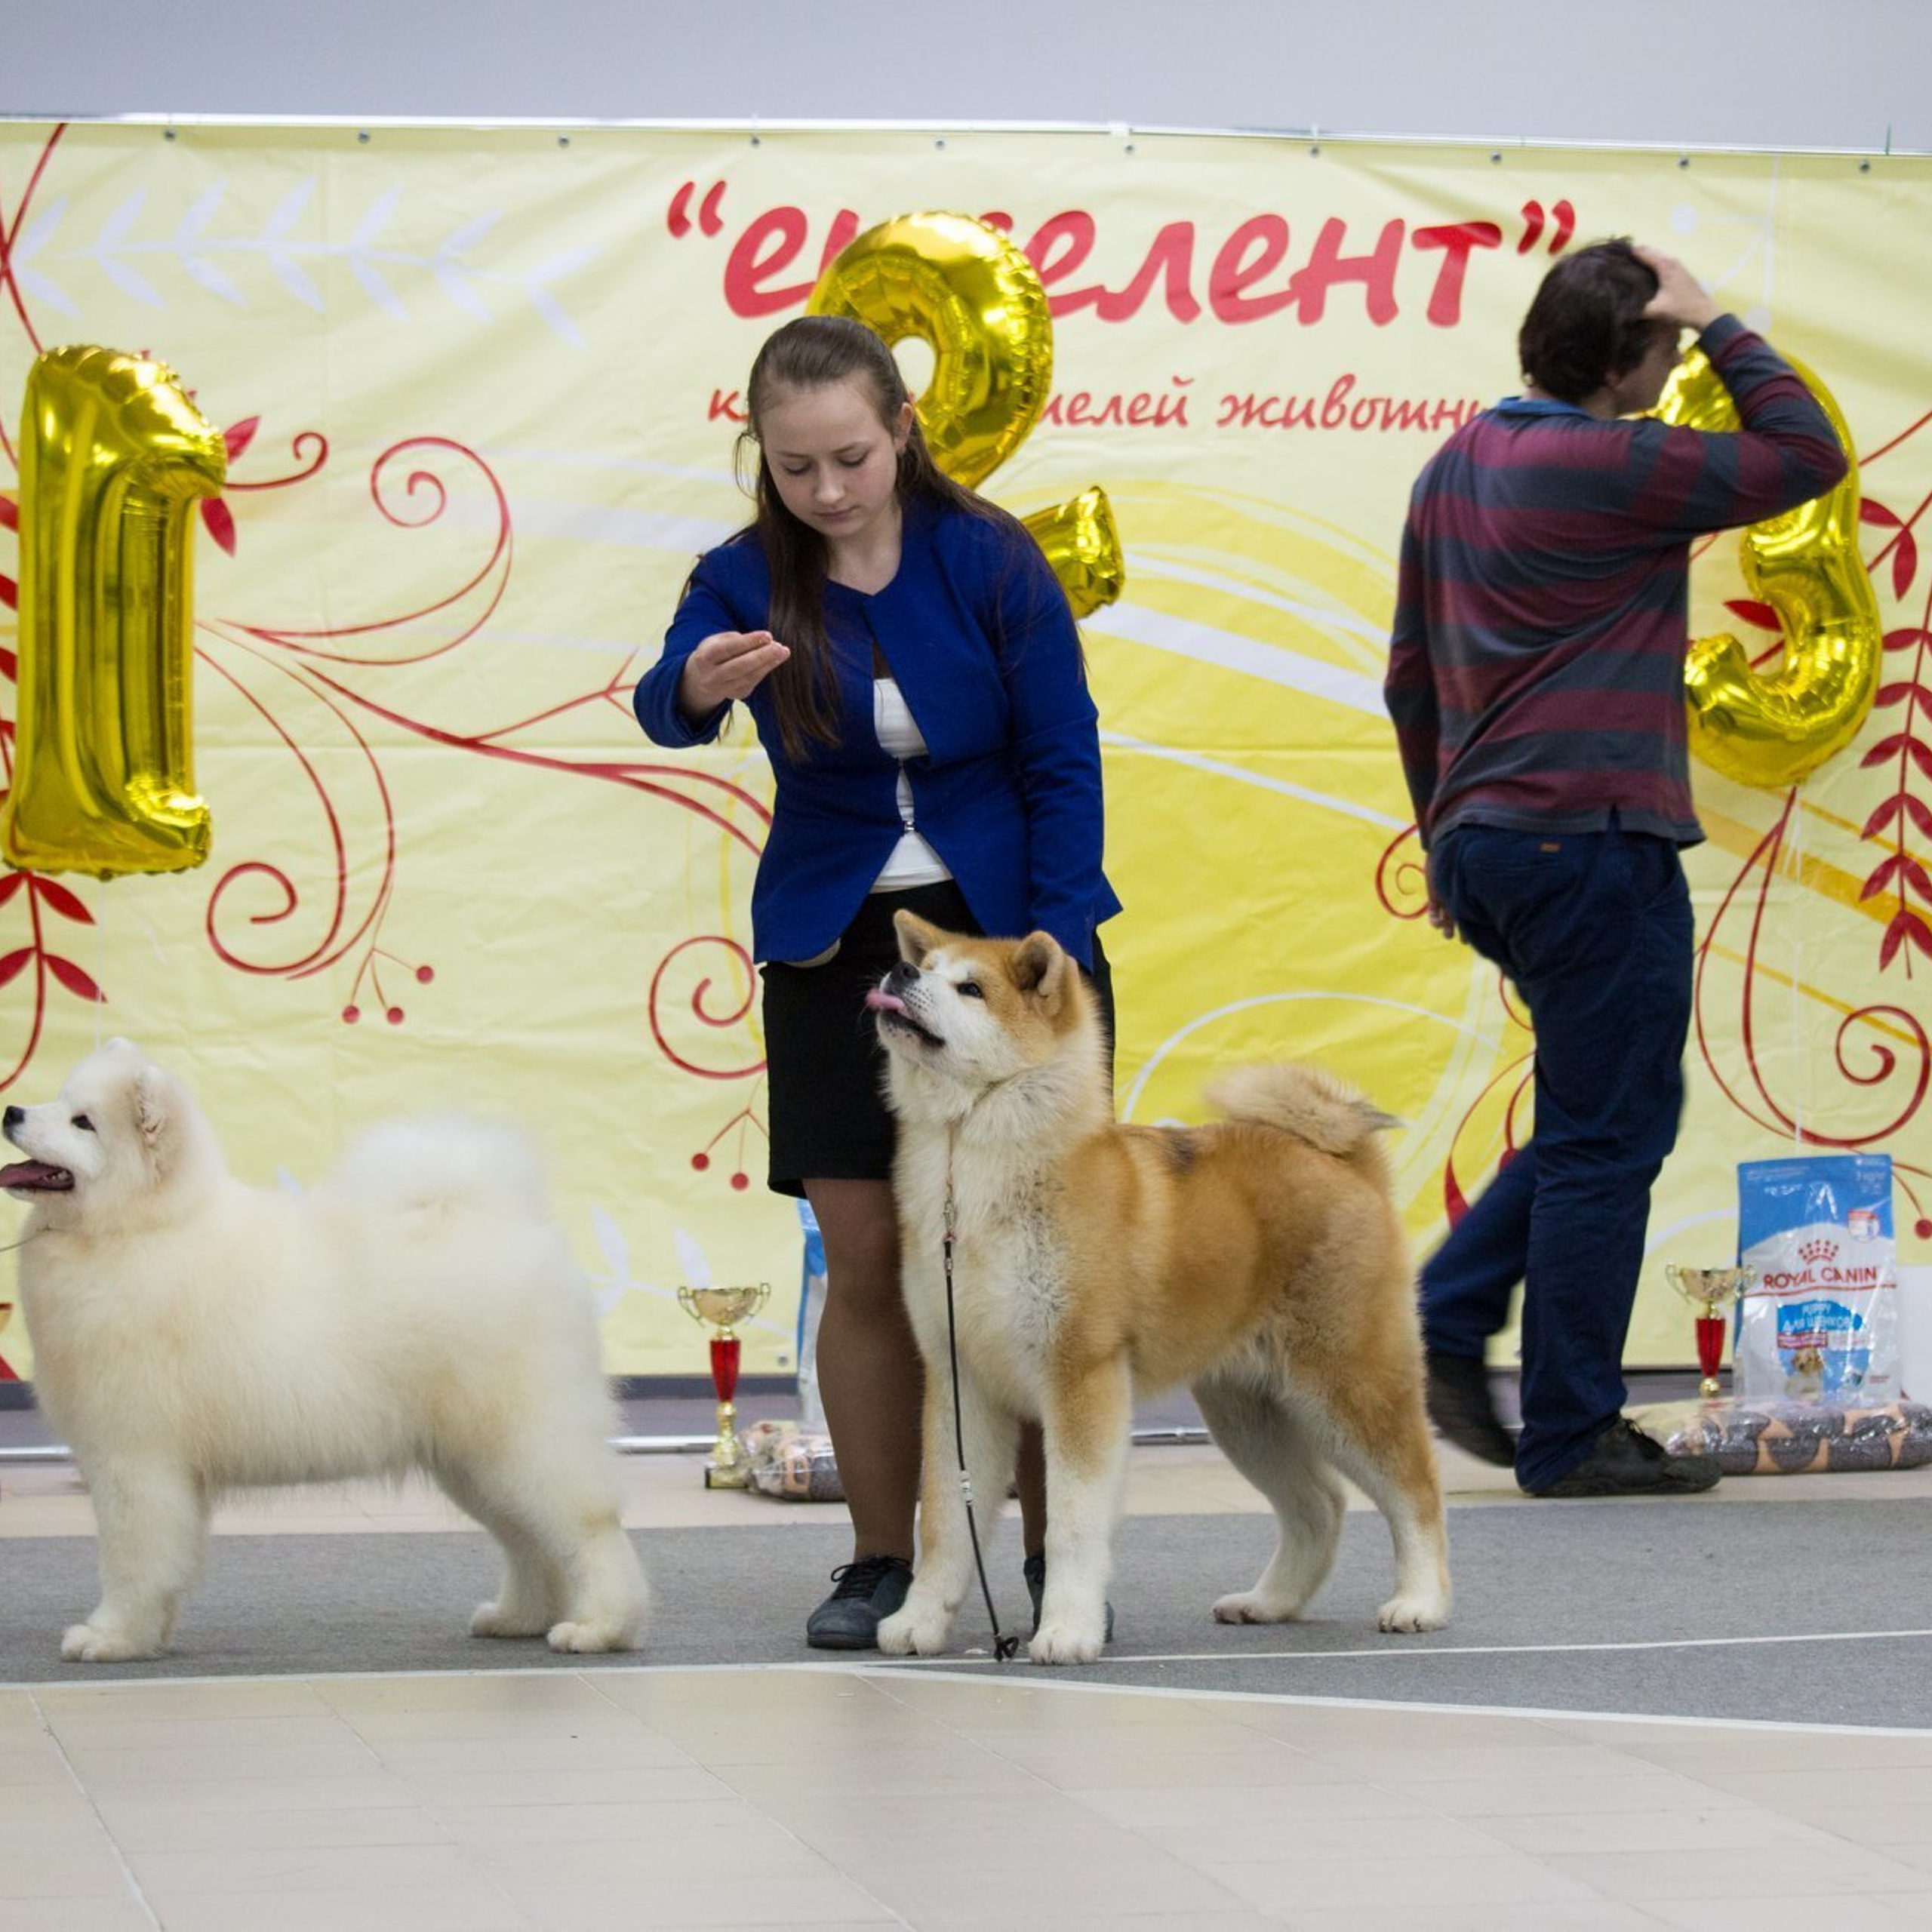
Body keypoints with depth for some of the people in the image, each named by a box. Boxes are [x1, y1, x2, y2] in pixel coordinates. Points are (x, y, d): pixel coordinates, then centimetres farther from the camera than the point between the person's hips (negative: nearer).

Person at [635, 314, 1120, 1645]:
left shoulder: (990, 561, -7)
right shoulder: (747, 581, -5)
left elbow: (1064, 762, -5)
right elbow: (667, 704, -24)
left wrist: (1054, 961, -12)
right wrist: (697, 687, -48)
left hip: (1002, 925, -1)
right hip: (836, 948, 1)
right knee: (867, 1263, -1)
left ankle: (1055, 1556, 7)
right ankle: (881, 1561, 8)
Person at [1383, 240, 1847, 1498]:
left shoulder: (1458, 464, 13)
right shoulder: (1614, 469, -14)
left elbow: (1411, 676, 19)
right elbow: (1809, 455, -8)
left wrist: (1444, 838, 25)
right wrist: (1720, 328, -1)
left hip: (1484, 839, 9)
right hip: (1593, 836, -9)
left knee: (1600, 1120, 18)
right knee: (1608, 1134, -1)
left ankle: (1448, 1326, 10)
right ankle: (1574, 1434, 2)